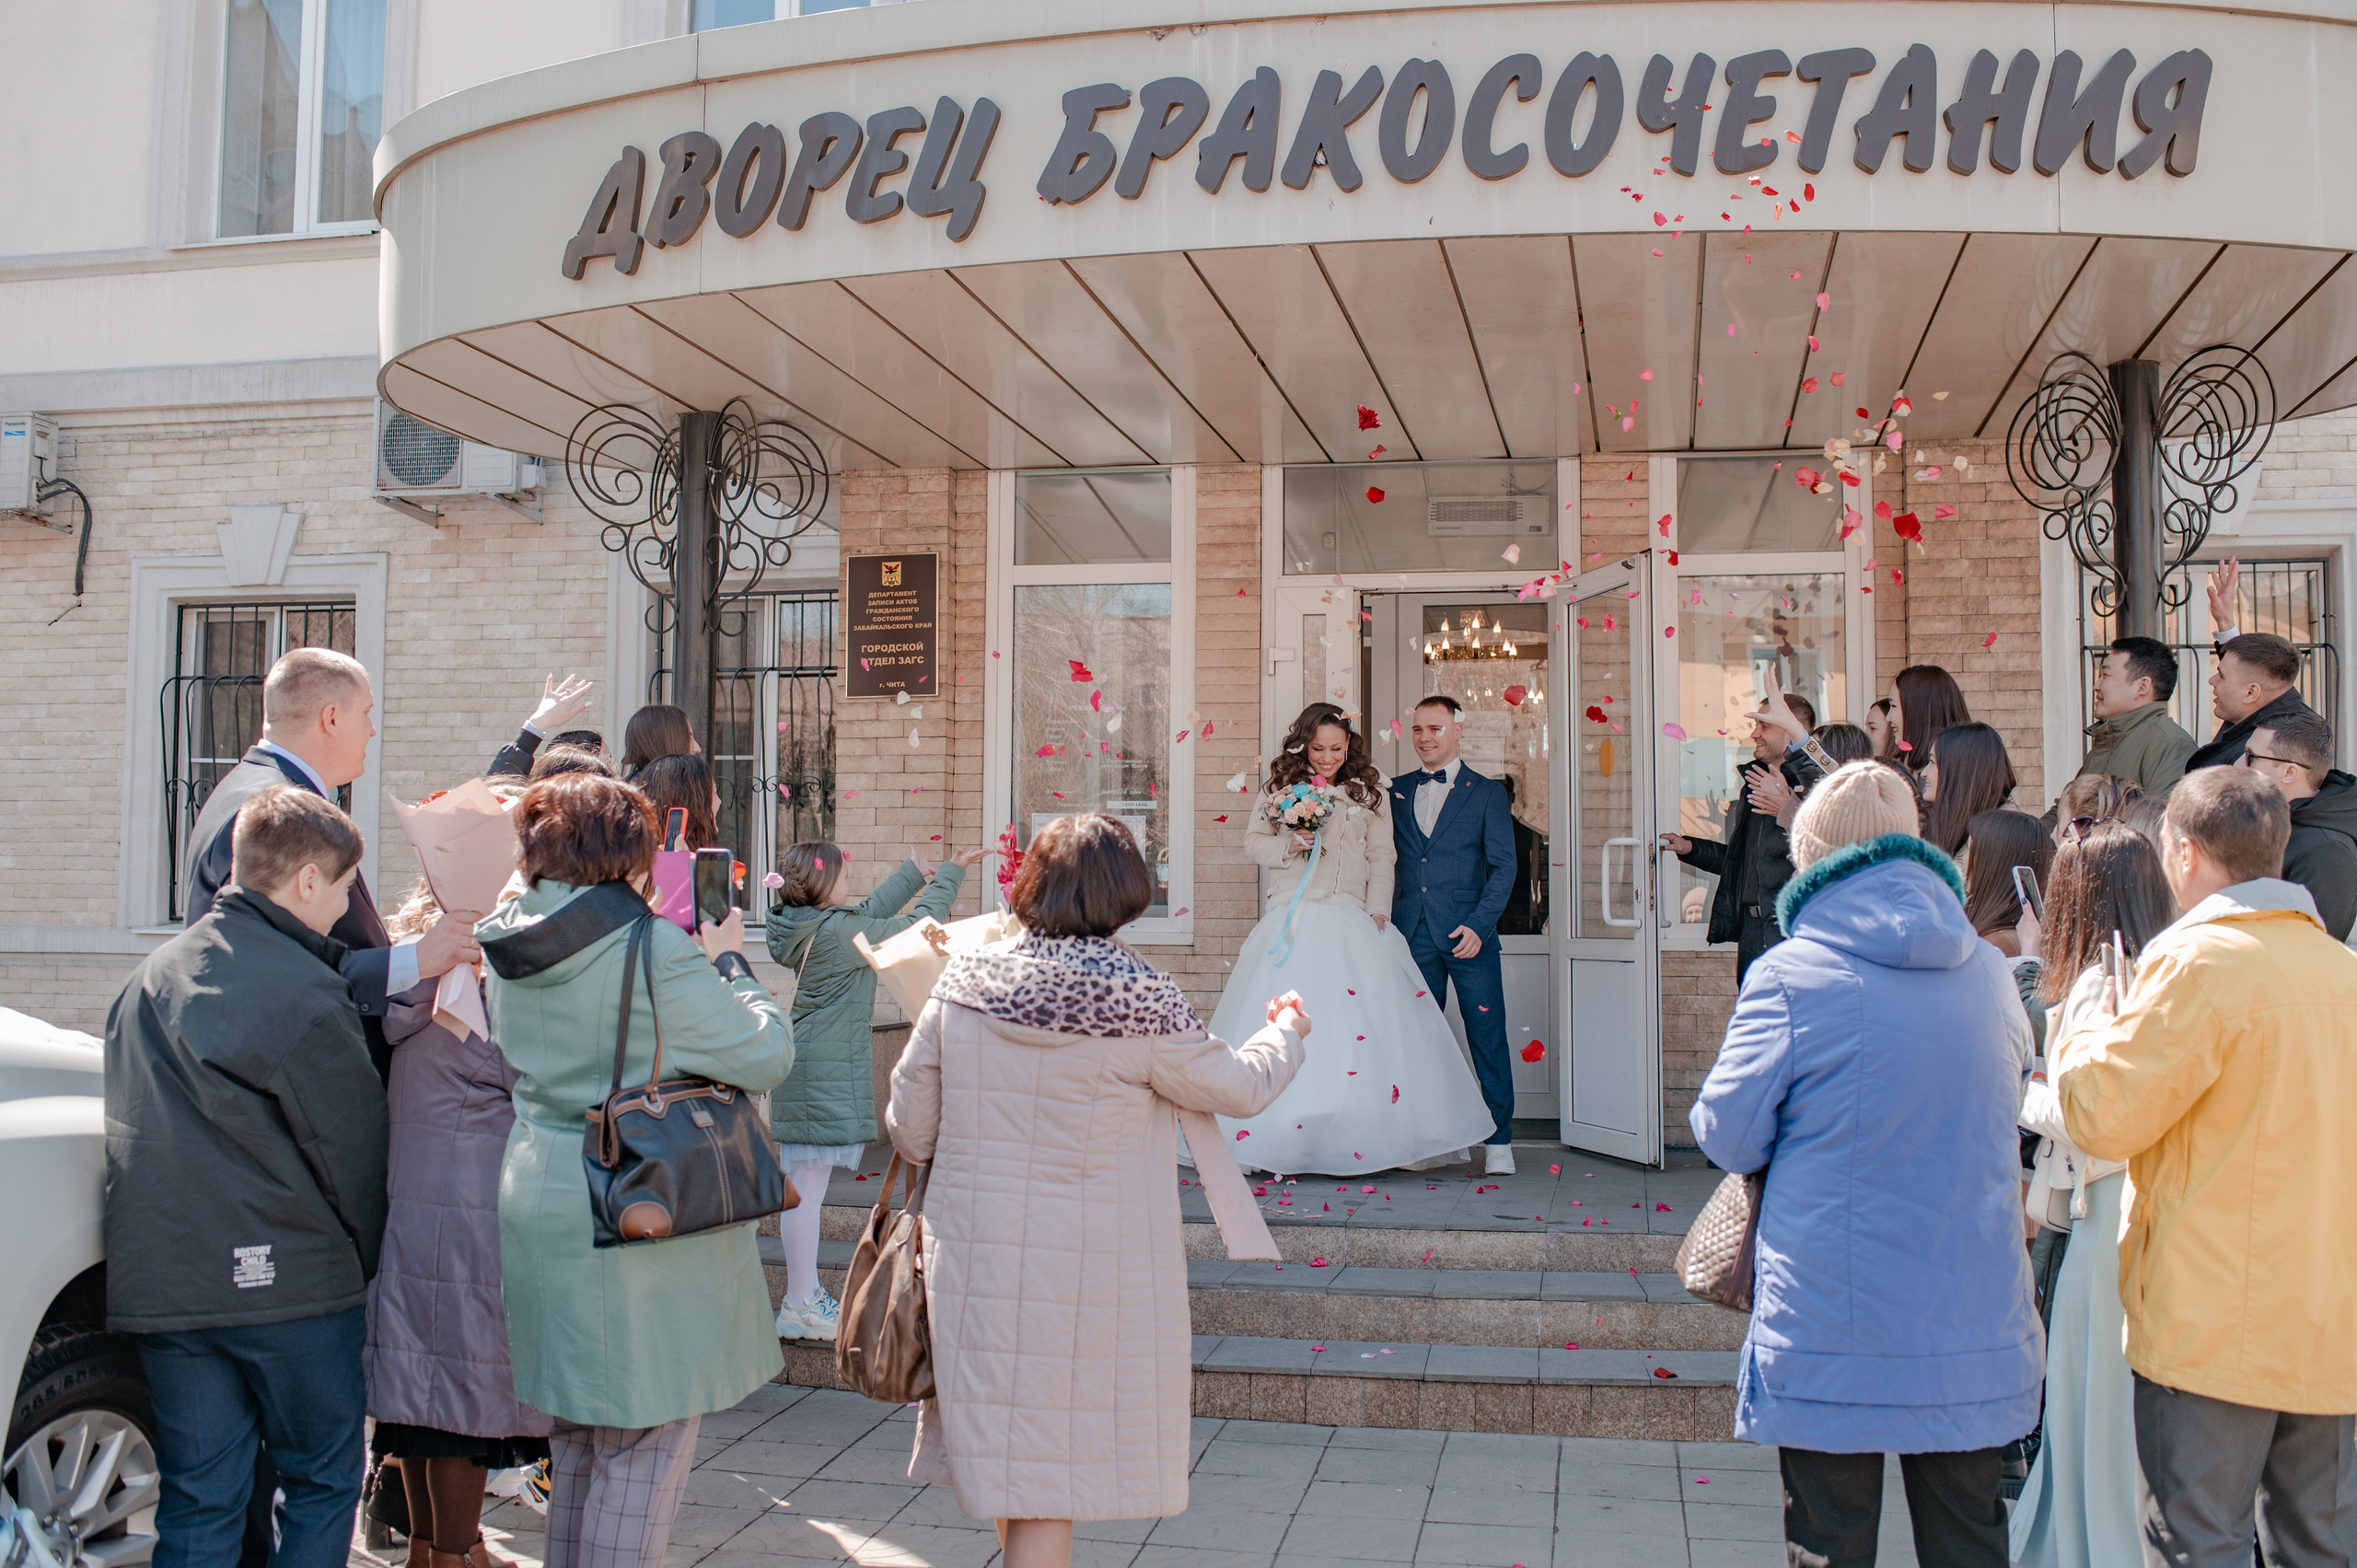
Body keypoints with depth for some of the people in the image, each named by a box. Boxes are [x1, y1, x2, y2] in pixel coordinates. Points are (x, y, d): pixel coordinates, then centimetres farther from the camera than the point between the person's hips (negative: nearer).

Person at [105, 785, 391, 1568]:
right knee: (321, 1484, 9)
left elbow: (134, 1131, 18)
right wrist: (365, 1263, 7)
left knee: (197, 1502, 11)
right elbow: (351, 1150, -7)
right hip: (293, 1283, -6)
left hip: (158, 1284, 6)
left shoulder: (150, 978, 11)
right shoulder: (304, 992, -12)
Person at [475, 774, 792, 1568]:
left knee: (574, 1441, 21)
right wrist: (729, 963, 0)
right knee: (644, 1448, 2)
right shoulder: (655, 951, -20)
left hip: (537, 1202, 8)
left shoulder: (503, 947, 3)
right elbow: (765, 1055, -16)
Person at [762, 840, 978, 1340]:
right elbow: (918, 927, -12)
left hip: (803, 1068, 10)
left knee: (799, 1183, 14)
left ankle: (806, 1293, 25)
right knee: (807, 1185, -5)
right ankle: (801, 1307, 1)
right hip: (823, 1073, -10)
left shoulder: (813, 925, 9)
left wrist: (917, 872, 29)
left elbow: (873, 910, 23)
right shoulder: (836, 932, -18)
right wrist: (949, 874, 0)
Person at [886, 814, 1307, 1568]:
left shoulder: (962, 984, -2)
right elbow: (1240, 1086, 1)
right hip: (1088, 1271, -4)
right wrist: (1286, 1031, 22)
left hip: (973, 1258, 4)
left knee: (1008, 1449, 18)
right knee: (1048, 1481, 5)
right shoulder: (1138, 1002, -13)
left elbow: (910, 1125, 5)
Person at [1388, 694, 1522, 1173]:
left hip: (1468, 933, -2)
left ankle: (1498, 1142, 5)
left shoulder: (1487, 793, 6)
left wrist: (1479, 926, -12)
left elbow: (1503, 866, 0)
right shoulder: (1396, 791, 14)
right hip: (1412, 933, 3)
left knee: (1488, 1038, -2)